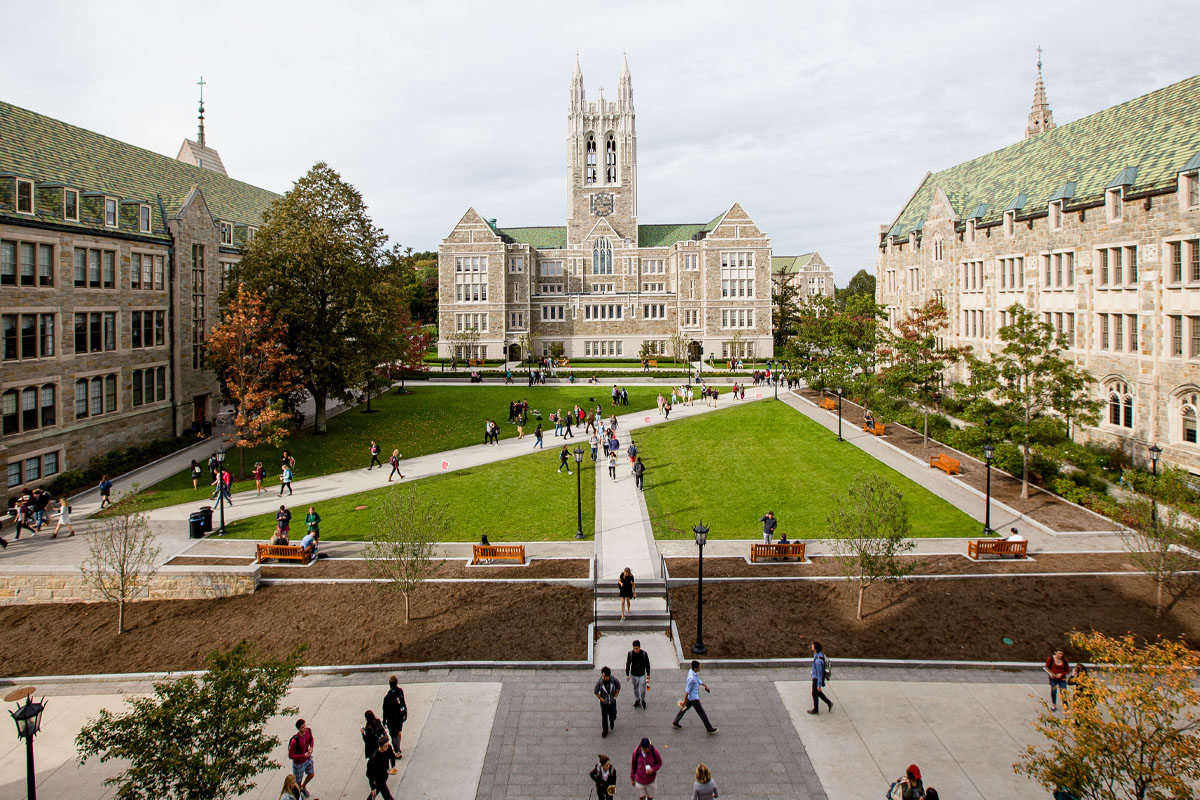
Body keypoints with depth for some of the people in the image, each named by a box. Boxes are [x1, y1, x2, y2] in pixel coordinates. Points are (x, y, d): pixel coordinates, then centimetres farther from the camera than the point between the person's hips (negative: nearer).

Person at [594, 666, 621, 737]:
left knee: (613, 716, 14)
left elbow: (618, 688, -2)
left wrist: (615, 696, -5)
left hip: (612, 702, 1)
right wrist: (601, 699, -9)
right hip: (604, 703, -1)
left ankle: (611, 721, 51)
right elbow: (595, 692, -8)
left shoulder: (614, 680, -23)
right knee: (604, 717, 11)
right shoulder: (599, 682, -25)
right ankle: (604, 731, 35)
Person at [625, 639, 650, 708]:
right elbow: (628, 664, -2)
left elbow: (647, 664, -2)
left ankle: (643, 700, 29)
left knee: (642, 690, -1)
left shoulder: (644, 653, -15)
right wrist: (627, 674, 0)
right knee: (635, 689, 17)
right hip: (633, 675, 1)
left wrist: (648, 674, 2)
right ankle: (637, 700, 41)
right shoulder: (630, 653, -13)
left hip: (642, 675, -1)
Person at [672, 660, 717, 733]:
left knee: (685, 708, 22)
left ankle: (675, 723, 33)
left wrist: (705, 686, 26)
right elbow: (687, 690, -26)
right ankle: (709, 728, 16)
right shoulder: (691, 678, -33)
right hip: (693, 698, -9)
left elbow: (698, 680, 15)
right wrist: (684, 701, -20)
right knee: (702, 713, 4)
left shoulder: (691, 671, -4)